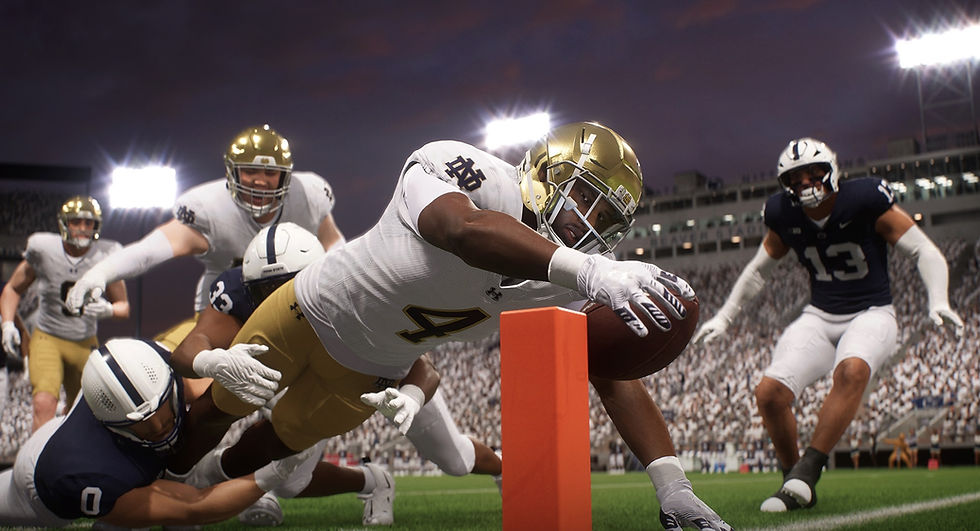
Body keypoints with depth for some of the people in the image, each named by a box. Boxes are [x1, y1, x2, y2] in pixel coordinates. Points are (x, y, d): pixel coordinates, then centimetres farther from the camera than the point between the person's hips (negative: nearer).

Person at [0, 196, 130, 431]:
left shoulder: (106, 256, -9)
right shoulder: (44, 249, -10)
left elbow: (123, 306, 2)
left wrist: (108, 310, -22)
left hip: (85, 344, 2)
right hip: (47, 339, -2)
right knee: (44, 403, -24)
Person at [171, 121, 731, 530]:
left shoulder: (566, 284, -23)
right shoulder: (465, 171, -39)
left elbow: (614, 375, -25)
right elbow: (463, 229, -62)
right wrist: (590, 272, -73)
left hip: (376, 369, 4)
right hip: (315, 311, -4)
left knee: (270, 447, 21)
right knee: (220, 410, 21)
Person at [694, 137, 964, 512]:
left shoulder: (863, 199, -14)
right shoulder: (784, 215, -2)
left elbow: (925, 252, -10)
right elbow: (759, 270, 17)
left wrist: (938, 302, -26)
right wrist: (724, 317, 16)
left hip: (870, 314, -4)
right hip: (819, 317, 4)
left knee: (852, 370, -37)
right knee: (769, 393, -15)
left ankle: (808, 470, -28)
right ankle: (795, 482, 5)